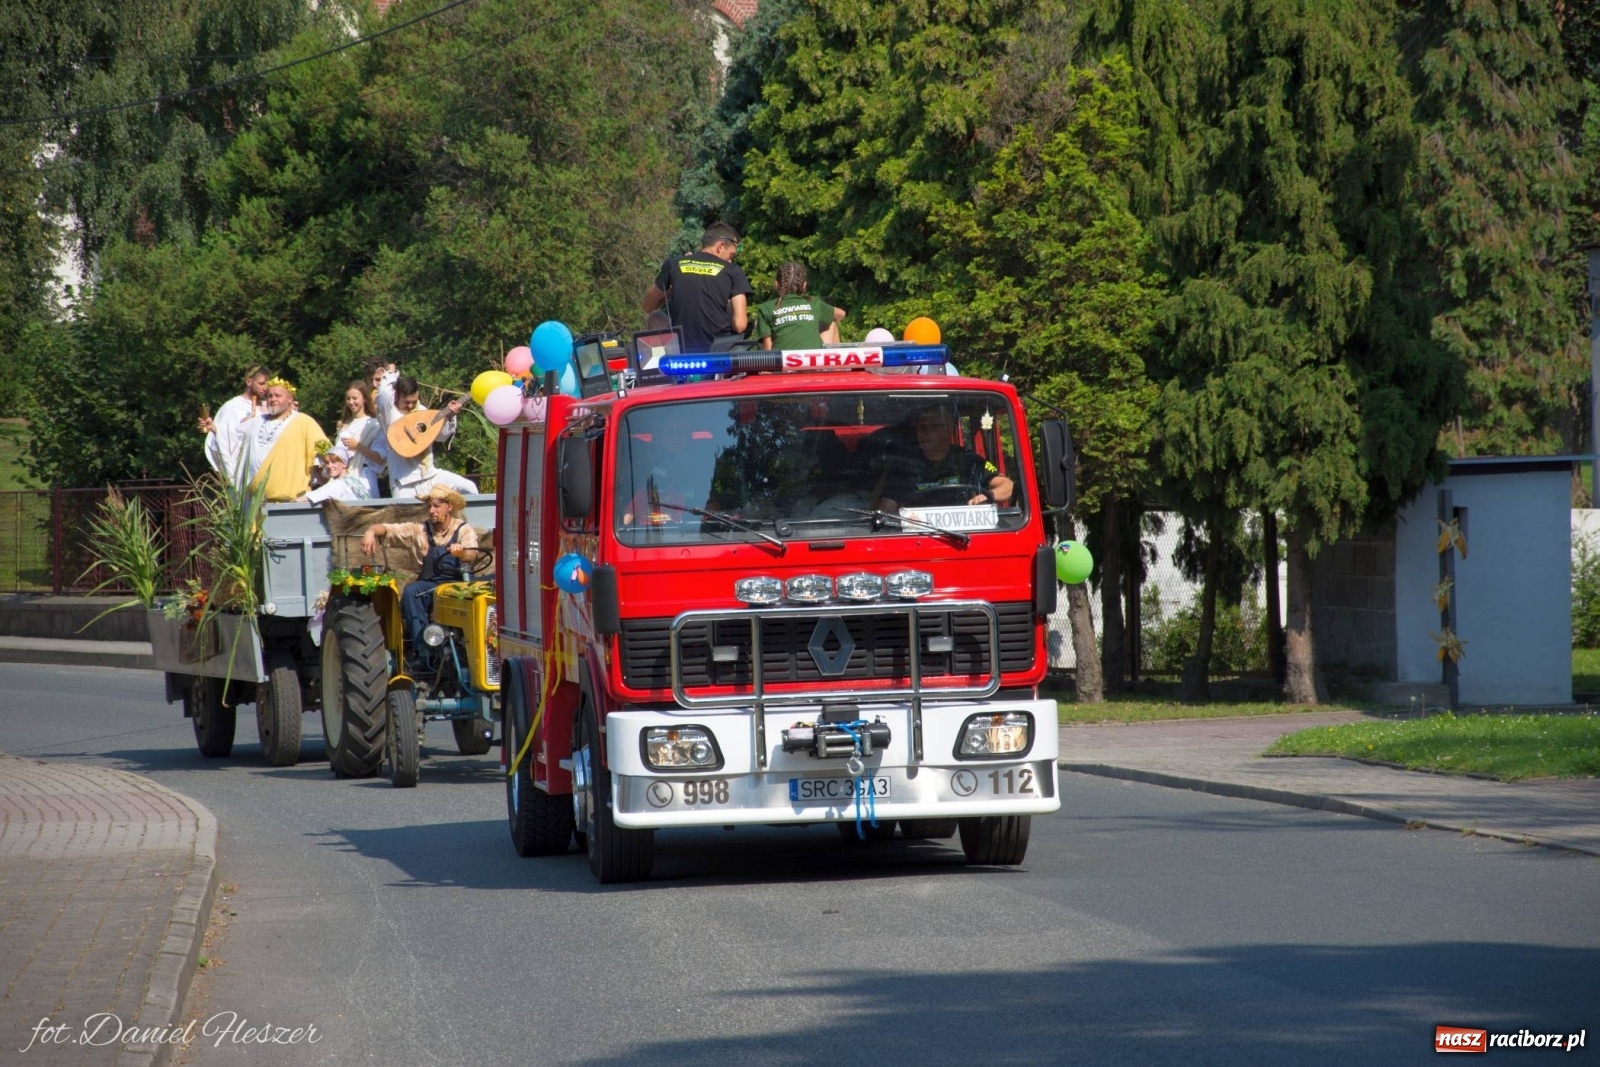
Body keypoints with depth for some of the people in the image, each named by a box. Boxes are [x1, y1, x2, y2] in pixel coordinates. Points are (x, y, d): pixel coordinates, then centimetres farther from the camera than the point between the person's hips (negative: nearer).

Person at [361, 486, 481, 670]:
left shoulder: (464, 531, 7)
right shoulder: (420, 530, 15)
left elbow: (472, 555, -13)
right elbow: (385, 528, 12)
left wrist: (462, 553, -37)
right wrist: (371, 532, -12)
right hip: (429, 585, 3)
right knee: (410, 591, -31)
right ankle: (422, 653, -37)